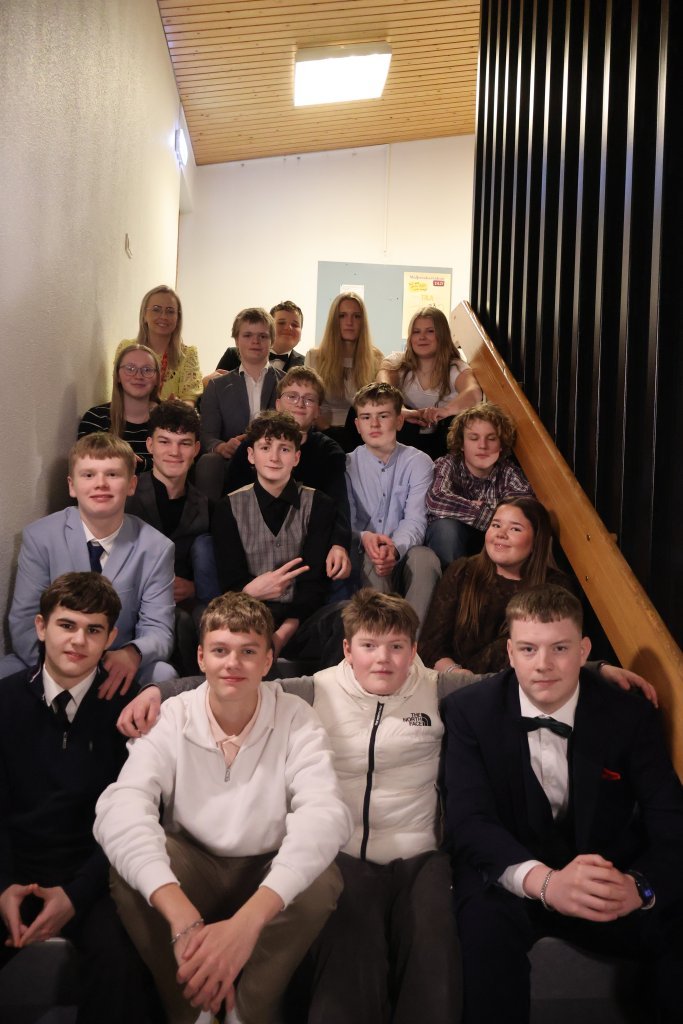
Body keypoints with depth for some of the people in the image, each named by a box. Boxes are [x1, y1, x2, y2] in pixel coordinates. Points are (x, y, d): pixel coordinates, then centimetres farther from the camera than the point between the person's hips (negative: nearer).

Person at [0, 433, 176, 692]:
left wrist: (133, 653, -31)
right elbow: (23, 624, -8)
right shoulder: (39, 537, -6)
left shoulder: (156, 549, -6)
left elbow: (158, 629, -6)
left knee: (163, 675, -31)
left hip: (119, 669, 0)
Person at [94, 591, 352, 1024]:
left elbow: (326, 813, -31)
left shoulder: (296, 720, -15)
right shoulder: (171, 718, -13)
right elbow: (120, 809, -30)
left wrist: (247, 922, -48)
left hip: (269, 873, 0)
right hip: (191, 869, 1)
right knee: (129, 871, -29)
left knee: (321, 883, -32)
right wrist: (183, 916, -47)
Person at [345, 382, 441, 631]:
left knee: (424, 556, -33)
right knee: (373, 561, -34)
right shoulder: (348, 465, 5)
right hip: (364, 555, 0)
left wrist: (395, 549, -33)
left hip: (404, 555, 0)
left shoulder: (418, 463, 3)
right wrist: (364, 538, -30)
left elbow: (415, 520, -10)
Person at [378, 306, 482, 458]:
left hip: (443, 443, 0)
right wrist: (402, 410, -47)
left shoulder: (456, 368, -5)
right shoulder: (397, 362, -1)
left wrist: (444, 411, -52)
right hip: (405, 440, 1)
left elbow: (474, 393, -29)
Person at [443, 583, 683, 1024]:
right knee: (487, 920, -35)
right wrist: (543, 880, -37)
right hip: (510, 879, -1)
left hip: (612, 882, 2)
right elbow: (469, 820, -17)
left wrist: (639, 886, -34)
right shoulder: (470, 712, -8)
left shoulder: (630, 717, -4)